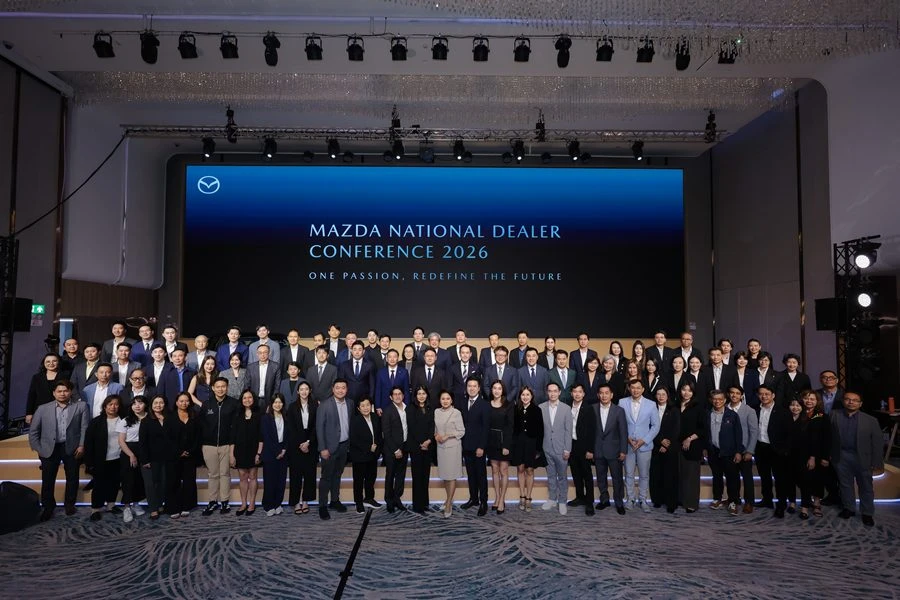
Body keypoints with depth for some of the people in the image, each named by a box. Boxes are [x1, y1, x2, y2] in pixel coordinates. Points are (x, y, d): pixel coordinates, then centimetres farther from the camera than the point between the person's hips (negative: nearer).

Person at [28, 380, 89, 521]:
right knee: (47, 480, 5)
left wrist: (82, 445, -9)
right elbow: (33, 431, 7)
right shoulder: (43, 409, 5)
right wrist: (38, 449, 0)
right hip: (49, 448, 1)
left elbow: (85, 428, -1)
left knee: (72, 478, 9)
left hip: (71, 448, 0)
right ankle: (48, 507, 22)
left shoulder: (81, 406, 2)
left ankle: (70, 504, 27)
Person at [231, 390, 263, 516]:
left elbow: (261, 436, -3)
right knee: (242, 477, 7)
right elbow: (233, 436, 4)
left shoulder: (258, 415, 0)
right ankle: (243, 504, 16)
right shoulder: (238, 416, 7)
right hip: (240, 450, 2)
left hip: (253, 450, -2)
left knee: (253, 476, 4)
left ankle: (252, 504, 12)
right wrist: (231, 454, -1)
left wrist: (259, 452, -10)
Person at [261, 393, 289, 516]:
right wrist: (276, 452, -10)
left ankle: (277, 504, 15)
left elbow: (287, 436, 8)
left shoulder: (285, 418, 8)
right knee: (270, 480, 1)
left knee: (281, 479, 4)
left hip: (283, 453, 4)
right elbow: (266, 437, -8)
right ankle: (269, 506, 10)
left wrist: (284, 449, -5)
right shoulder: (266, 418, -4)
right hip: (270, 454, -4)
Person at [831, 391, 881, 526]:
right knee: (845, 484, 15)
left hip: (862, 458, -1)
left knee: (865, 486, 13)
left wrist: (877, 463, -6)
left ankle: (867, 513, 28)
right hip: (841, 457, 1)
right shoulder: (834, 415, -4)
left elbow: (878, 442, -5)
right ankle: (849, 508, 32)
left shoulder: (870, 420, -7)